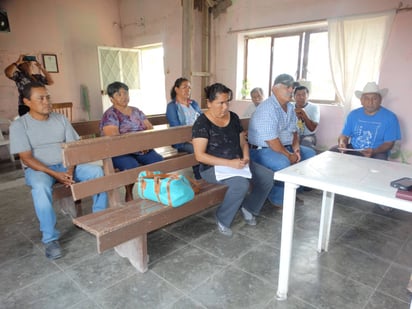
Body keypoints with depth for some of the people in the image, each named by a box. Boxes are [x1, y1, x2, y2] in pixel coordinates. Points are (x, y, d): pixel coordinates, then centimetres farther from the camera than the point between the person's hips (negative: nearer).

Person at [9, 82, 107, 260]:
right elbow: (27, 158, -12)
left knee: (97, 171, -21)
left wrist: (70, 170, -16)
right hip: (38, 169, -3)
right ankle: (50, 239, -25)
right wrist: (55, 174, -24)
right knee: (40, 187, -39)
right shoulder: (19, 125, -5)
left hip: (66, 165, 4)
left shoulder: (60, 119, 6)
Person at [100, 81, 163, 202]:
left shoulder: (136, 111, 16)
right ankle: (129, 194, -8)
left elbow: (150, 128, 10)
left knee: (160, 161, -22)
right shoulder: (110, 115, -4)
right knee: (133, 166, -36)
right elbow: (114, 138, -18)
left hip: (141, 150, 5)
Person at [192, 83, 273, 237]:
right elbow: (200, 155, -20)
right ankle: (222, 219, -5)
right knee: (241, 184, -32)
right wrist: (229, 163, -25)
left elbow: (243, 142, 14)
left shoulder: (233, 117, 6)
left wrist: (246, 157, -9)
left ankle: (248, 207, 17)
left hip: (237, 163, 7)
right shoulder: (202, 123, -14)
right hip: (213, 167, -7)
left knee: (268, 177, -7)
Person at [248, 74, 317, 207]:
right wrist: (289, 155, -18)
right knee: (283, 162, -35)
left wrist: (296, 148, -4)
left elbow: (294, 131, 14)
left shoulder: (290, 107, 8)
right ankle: (277, 197, -10)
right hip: (262, 150, -10)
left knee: (310, 154, 8)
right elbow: (271, 140, -27)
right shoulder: (267, 108, -22)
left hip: (285, 147, 10)